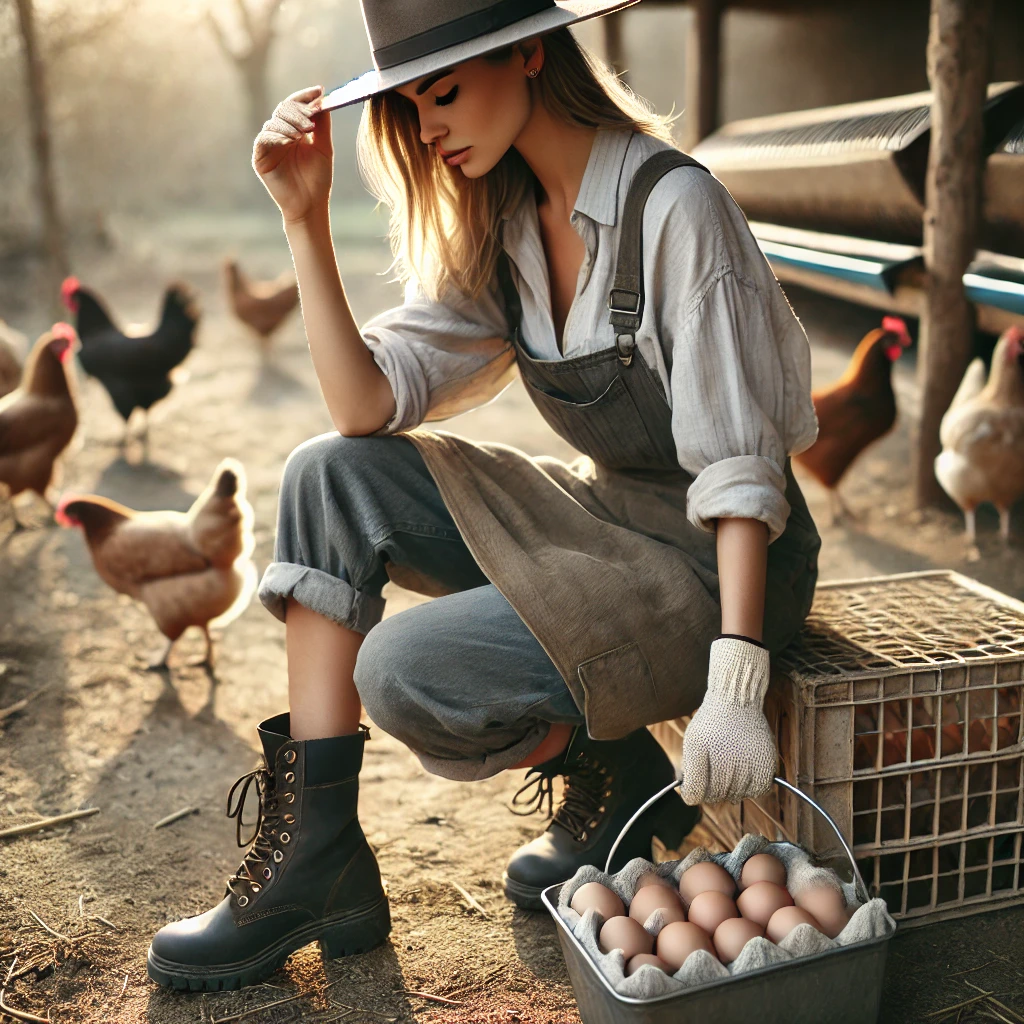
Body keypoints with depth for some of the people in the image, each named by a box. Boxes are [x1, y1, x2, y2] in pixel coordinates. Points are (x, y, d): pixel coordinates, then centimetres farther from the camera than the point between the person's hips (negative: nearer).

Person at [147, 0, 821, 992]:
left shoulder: (674, 207, -19)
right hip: (602, 515, 8)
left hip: (717, 563, -7)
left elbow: (738, 465, -21)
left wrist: (732, 681, -27)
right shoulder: (498, 228, 4)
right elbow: (369, 405, -5)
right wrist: (305, 217, -10)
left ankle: (625, 779, 6)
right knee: (329, 478, -7)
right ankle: (313, 856, -7)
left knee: (407, 671, -24)